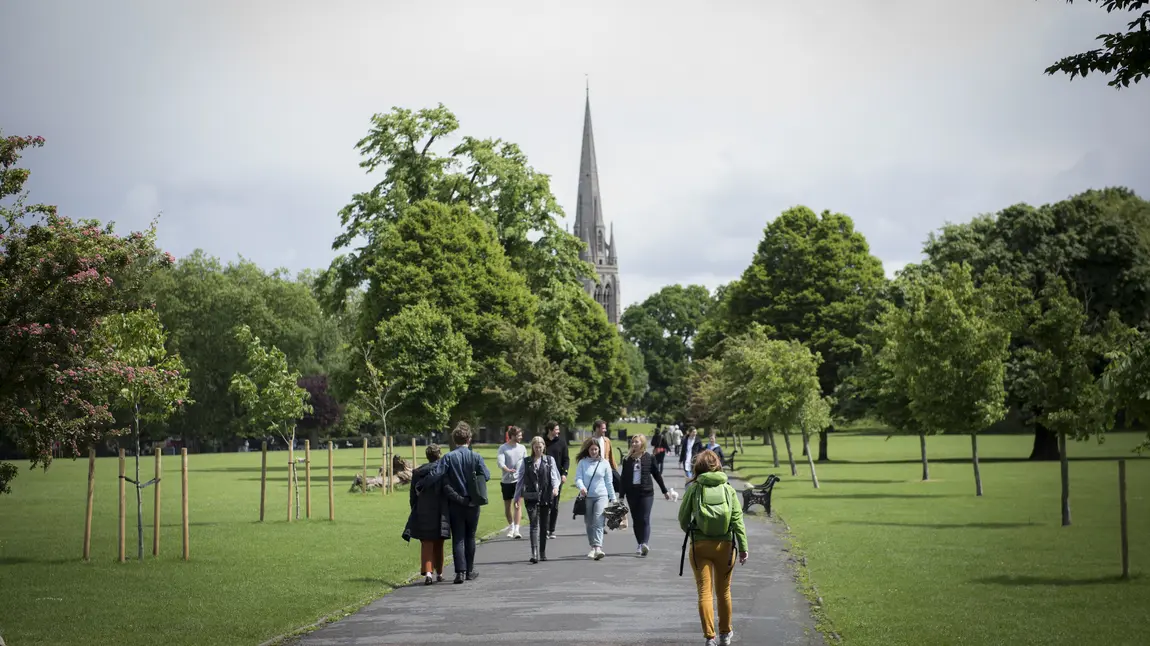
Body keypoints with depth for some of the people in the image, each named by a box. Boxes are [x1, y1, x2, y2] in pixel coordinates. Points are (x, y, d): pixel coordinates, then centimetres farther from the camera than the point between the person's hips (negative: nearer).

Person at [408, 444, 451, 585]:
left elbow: (413, 495, 8)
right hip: (439, 513, -1)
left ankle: (427, 573, -14)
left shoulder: (417, 472, 4)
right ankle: (439, 573, 25)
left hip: (422, 514, 1)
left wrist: (415, 513, 16)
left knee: (426, 544, 3)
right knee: (438, 544, 15)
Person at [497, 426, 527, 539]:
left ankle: (516, 530, -14)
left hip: (518, 480, 1)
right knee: (507, 505, 10)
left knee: (517, 504, -10)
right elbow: (500, 462, -14)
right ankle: (510, 526, 31)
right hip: (506, 480, -1)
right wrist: (507, 469, -32)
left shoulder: (522, 448, 7)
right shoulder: (503, 448, -3)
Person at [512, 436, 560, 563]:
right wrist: (517, 497, 8)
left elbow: (554, 476, 0)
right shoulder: (526, 462, 8)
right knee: (534, 525, -12)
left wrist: (555, 487, -20)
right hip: (531, 497, -1)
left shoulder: (549, 460, 9)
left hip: (545, 497, 1)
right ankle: (534, 554, -20)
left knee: (543, 525, 9)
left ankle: (542, 553, 20)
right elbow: (520, 480, 11)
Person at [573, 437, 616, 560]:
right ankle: (593, 547, 20)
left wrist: (613, 498, 11)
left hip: (601, 496, -1)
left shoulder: (604, 463, 5)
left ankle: (598, 548, -25)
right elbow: (578, 478, -3)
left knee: (598, 522, -16)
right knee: (589, 523, 8)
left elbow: (609, 482, 10)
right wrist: (581, 487, -25)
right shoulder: (582, 462, 4)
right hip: (586, 496, 2)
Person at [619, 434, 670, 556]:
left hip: (646, 492, -3)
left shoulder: (649, 458, 1)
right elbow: (623, 478, 10)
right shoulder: (627, 459, 6)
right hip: (631, 493, 3)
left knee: (645, 519, -10)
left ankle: (644, 543, -20)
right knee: (636, 520, 7)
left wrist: (664, 491, 13)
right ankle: (640, 545, 15)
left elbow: (656, 475, 8)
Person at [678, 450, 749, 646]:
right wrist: (743, 547, -3)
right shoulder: (728, 489, 0)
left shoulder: (693, 488, -3)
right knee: (723, 591, 16)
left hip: (700, 546, -2)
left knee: (705, 591, 2)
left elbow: (683, 519, 2)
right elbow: (737, 519, -5)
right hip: (724, 545, 2)